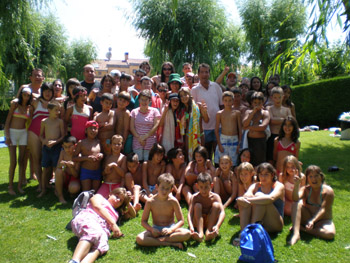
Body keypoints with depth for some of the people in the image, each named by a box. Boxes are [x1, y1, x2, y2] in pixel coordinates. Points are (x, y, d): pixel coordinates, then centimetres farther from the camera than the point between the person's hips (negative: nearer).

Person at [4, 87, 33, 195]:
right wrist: (7, 136, -11)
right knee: (13, 162, -5)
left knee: (22, 160, 5)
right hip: (12, 132, -3)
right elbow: (7, 120, -5)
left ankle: (20, 185, 14)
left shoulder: (30, 107, 5)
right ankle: (10, 186, 7)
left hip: (23, 133, 3)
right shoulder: (15, 103, -4)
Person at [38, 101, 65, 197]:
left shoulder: (60, 121, -1)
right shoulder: (44, 121, 4)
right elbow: (41, 135, 11)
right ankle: (43, 189, 21)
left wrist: (55, 142, -17)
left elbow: (63, 136, -2)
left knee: (56, 168, 2)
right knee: (45, 168, 8)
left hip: (57, 146, -2)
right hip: (46, 147, 2)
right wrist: (44, 141, -8)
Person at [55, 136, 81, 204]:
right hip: (64, 178, 3)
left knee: (74, 188, -36)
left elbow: (76, 175, -16)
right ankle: (60, 196, -14)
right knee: (58, 171, -30)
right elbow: (57, 168, -8)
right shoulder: (63, 152, -7)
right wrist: (60, 165, -31)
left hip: (73, 178, -3)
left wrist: (71, 167, -37)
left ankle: (72, 193, 5)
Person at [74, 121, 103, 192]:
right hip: (86, 171, -3)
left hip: (97, 172, 4)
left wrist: (102, 155, -3)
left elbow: (102, 152, 22)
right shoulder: (81, 143, -5)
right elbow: (74, 158, -7)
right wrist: (87, 157, -20)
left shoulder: (98, 142, 6)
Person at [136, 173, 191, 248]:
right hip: (156, 229, 0)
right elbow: (143, 221, -2)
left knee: (187, 233, -30)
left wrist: (171, 230, -24)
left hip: (170, 228, 0)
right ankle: (171, 243, -27)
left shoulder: (173, 201, -10)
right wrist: (151, 229, -21)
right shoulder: (150, 202, -9)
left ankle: (156, 240, -22)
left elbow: (181, 221, -7)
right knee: (139, 238, -29)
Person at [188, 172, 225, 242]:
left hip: (210, 223, 0)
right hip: (198, 223, 0)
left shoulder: (215, 197, -12)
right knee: (197, 206, -25)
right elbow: (190, 213, -22)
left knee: (216, 205, -22)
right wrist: (191, 226, -42)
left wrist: (217, 226, -42)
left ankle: (208, 231, -28)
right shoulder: (195, 197, -12)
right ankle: (200, 233, -38)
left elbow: (222, 212, -25)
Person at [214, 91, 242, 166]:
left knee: (233, 164, 3)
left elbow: (240, 129, 6)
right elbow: (216, 130, 2)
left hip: (234, 140, 1)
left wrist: (239, 144, 3)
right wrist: (219, 144, -4)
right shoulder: (219, 114, 2)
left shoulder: (237, 113, 5)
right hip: (223, 139, -1)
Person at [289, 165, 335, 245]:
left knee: (331, 233, -33)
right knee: (298, 203, -26)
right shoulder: (305, 189, -3)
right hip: (307, 218, 2)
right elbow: (296, 199, -24)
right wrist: (296, 185, -40)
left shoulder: (328, 191, -9)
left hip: (323, 220, -1)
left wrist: (313, 221, -32)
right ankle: (296, 233, -35)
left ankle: (302, 229, -20)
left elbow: (323, 209, -19)